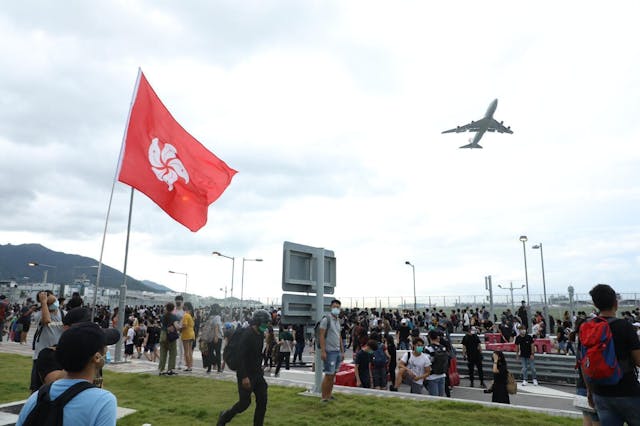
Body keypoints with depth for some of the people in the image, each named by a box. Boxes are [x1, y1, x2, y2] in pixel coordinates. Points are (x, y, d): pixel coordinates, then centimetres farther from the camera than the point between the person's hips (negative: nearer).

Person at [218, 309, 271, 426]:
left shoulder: (260, 335, 8)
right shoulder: (247, 334, -19)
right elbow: (241, 357, -23)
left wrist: (259, 370, 17)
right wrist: (244, 377, -26)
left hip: (257, 373, 8)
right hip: (246, 374, -8)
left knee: (262, 400, 4)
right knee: (245, 402, -1)